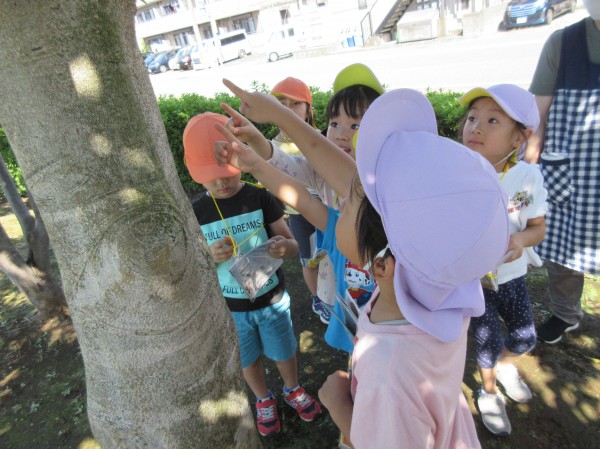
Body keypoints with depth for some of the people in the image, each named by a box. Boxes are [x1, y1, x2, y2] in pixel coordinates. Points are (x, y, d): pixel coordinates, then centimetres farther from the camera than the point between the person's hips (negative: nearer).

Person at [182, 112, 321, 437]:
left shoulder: (261, 198, -15)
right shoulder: (196, 212, -11)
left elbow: (292, 246, -11)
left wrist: (284, 247, -35)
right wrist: (210, 257, -27)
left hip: (271, 299, -1)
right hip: (230, 308, 1)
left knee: (284, 352, 21)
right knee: (248, 361, 22)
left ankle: (292, 390, 52)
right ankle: (264, 400, 52)